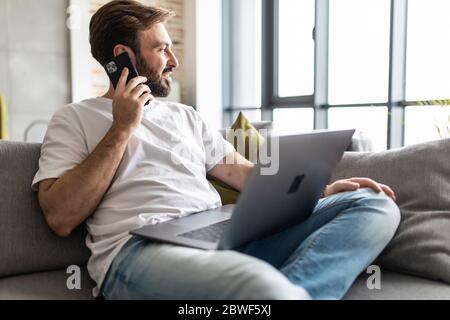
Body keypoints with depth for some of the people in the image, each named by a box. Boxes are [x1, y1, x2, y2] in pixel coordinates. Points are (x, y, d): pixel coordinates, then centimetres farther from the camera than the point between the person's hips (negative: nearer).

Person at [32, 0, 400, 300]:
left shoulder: (184, 115, 28)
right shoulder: (74, 118, 14)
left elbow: (243, 172, 23)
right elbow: (60, 218, 0)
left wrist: (319, 190, 8)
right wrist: (122, 128, 0)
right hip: (140, 247, -7)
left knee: (374, 205, -13)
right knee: (262, 285, -44)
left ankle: (279, 291, -30)